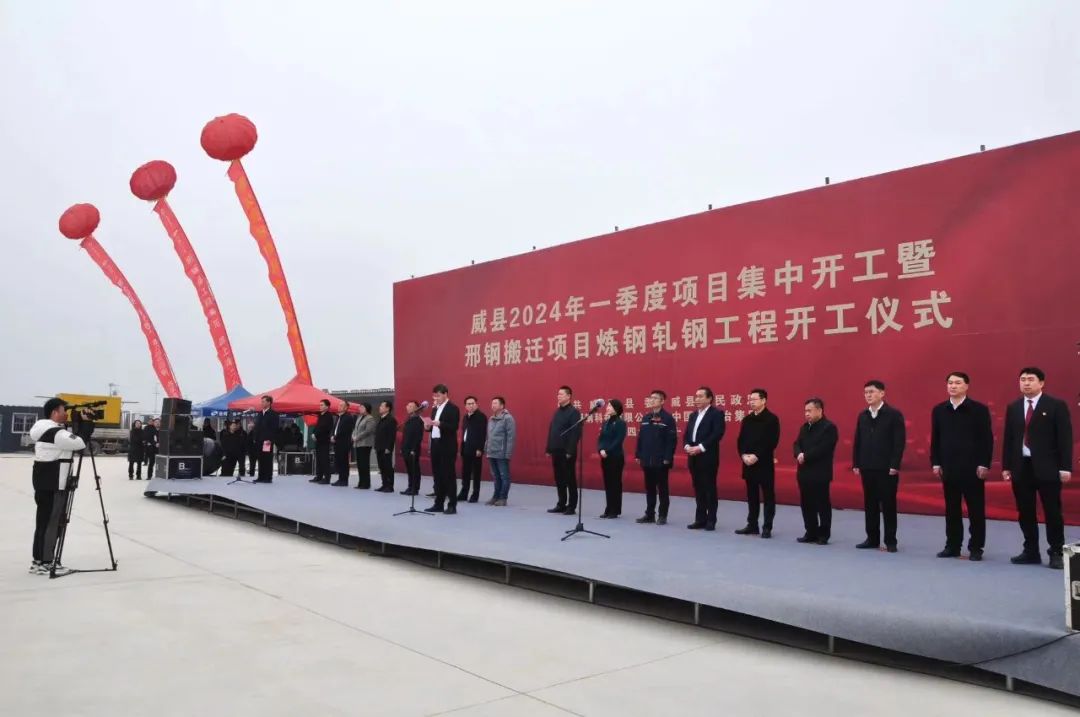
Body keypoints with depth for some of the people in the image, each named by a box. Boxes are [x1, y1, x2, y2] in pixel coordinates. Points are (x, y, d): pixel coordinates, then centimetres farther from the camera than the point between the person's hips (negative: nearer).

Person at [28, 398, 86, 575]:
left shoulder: (43, 429, 15)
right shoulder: (57, 433, -18)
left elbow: (69, 442, 20)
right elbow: (81, 443, -20)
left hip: (43, 484, 10)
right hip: (54, 486, -10)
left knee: (43, 521, 14)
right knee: (52, 522, -3)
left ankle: (38, 560, 19)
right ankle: (45, 563, 2)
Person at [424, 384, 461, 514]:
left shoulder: (453, 409, -7)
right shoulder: (435, 409, 17)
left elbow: (454, 427, -17)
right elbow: (434, 427, 17)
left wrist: (439, 423, -27)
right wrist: (428, 426, -4)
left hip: (447, 447, -7)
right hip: (436, 445, 7)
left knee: (448, 475, -4)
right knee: (438, 476, 10)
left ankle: (452, 505, 1)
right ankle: (438, 504, 17)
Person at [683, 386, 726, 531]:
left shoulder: (717, 413, -4)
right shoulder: (693, 415, 19)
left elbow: (717, 433, -15)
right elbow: (686, 434, 16)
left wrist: (701, 447, -20)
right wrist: (687, 446, -5)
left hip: (708, 458, -7)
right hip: (693, 458, 7)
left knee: (710, 489, -1)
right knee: (698, 489, 10)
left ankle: (711, 520, 5)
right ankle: (700, 519, 15)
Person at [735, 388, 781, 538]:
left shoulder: (772, 419, -7)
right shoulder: (747, 419, 12)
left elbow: (772, 441, -14)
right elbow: (740, 439, 11)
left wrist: (757, 456, -19)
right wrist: (744, 455, -6)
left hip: (764, 463, -6)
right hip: (748, 463, 6)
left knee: (768, 496, 1)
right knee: (752, 496, 12)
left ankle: (767, 527, 6)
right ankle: (752, 525, 20)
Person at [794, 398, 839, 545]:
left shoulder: (829, 427, -9)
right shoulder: (805, 427, 16)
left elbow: (822, 448, -19)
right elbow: (797, 444, 10)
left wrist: (805, 456, -16)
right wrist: (799, 454, -12)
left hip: (820, 473, -7)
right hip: (804, 472, 8)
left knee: (822, 504, 1)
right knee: (806, 504, 11)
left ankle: (823, 534, 9)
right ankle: (811, 533, 20)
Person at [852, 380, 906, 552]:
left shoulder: (894, 415, -5)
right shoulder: (862, 416, 10)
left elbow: (899, 442, -10)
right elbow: (857, 441, 12)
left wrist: (894, 465, -15)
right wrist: (856, 464, 6)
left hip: (887, 468, -5)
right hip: (867, 468, 5)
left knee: (888, 505, 1)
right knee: (870, 505, 8)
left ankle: (890, 541, 9)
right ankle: (872, 539, 16)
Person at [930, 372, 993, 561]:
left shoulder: (979, 409, -3)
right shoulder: (939, 410, 7)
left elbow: (987, 439, -5)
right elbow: (935, 439, 10)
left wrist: (984, 464, -10)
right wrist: (935, 463, 5)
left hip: (972, 468, -3)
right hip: (948, 468, 3)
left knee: (975, 509, 3)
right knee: (951, 509, 9)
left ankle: (976, 548, 11)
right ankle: (952, 546, 16)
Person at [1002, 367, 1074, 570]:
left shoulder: (1056, 406, -2)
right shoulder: (1013, 408, 11)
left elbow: (1065, 438, -6)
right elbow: (1008, 438, 11)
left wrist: (1065, 467, -11)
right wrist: (1006, 466, 7)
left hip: (1047, 467, -4)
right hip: (1021, 467, 4)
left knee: (1052, 512, 2)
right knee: (1025, 513, 8)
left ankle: (1056, 553, 12)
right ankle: (1031, 552, 17)